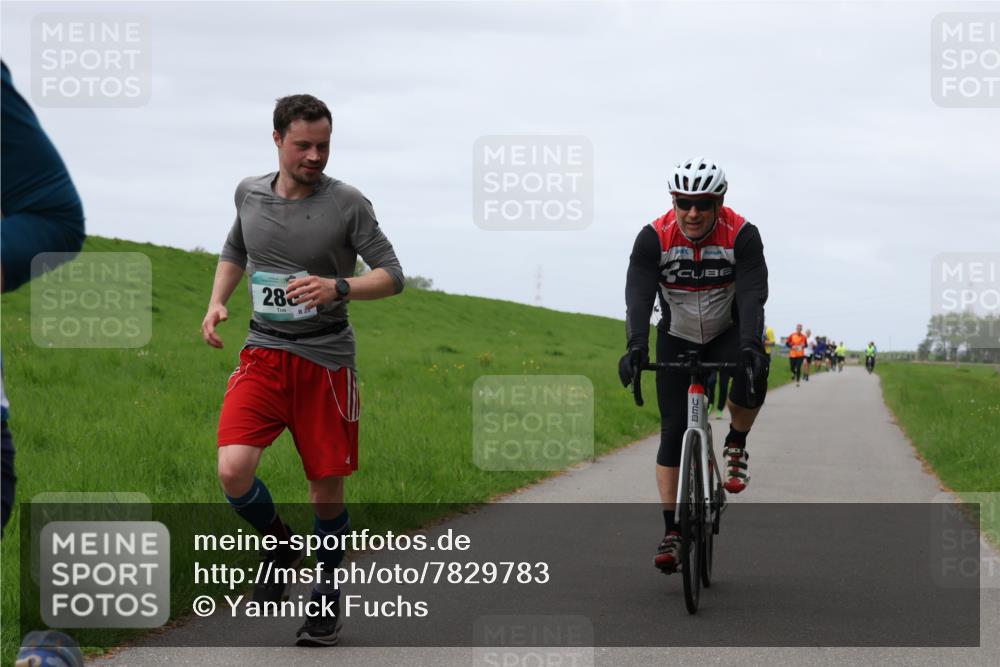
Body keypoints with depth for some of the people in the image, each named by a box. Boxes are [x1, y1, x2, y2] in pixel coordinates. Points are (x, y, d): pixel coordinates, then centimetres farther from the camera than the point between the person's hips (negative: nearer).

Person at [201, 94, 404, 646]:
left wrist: (339, 287, -23)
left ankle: (327, 595, 25)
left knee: (326, 488, 3)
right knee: (233, 471, -18)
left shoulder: (347, 204, -6)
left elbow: (392, 275, -4)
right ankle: (280, 547, 13)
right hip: (263, 354, 2)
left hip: (326, 359, -2)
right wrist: (217, 303, 6)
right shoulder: (249, 194, 5)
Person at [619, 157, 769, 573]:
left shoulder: (742, 235, -23)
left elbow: (752, 295, -32)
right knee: (673, 431, -6)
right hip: (676, 339, 1)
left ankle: (735, 446, -4)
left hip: (727, 334, -1)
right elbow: (639, 297, -31)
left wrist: (751, 345, -48)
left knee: (754, 375, -33)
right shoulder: (654, 238, -22)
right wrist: (635, 347, -47)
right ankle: (671, 531, 0)